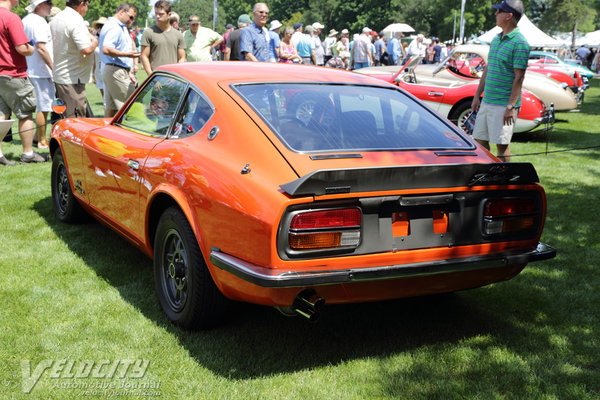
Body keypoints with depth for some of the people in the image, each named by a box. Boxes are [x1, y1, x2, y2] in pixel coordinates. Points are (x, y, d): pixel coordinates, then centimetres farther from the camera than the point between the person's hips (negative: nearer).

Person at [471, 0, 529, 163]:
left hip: (504, 104, -8)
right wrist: (477, 96, 16)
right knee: (479, 139, 11)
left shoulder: (519, 43, -12)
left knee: (502, 143, -3)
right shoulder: (496, 39, 14)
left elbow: (519, 77, -16)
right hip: (487, 101, 8)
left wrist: (511, 107, -20)